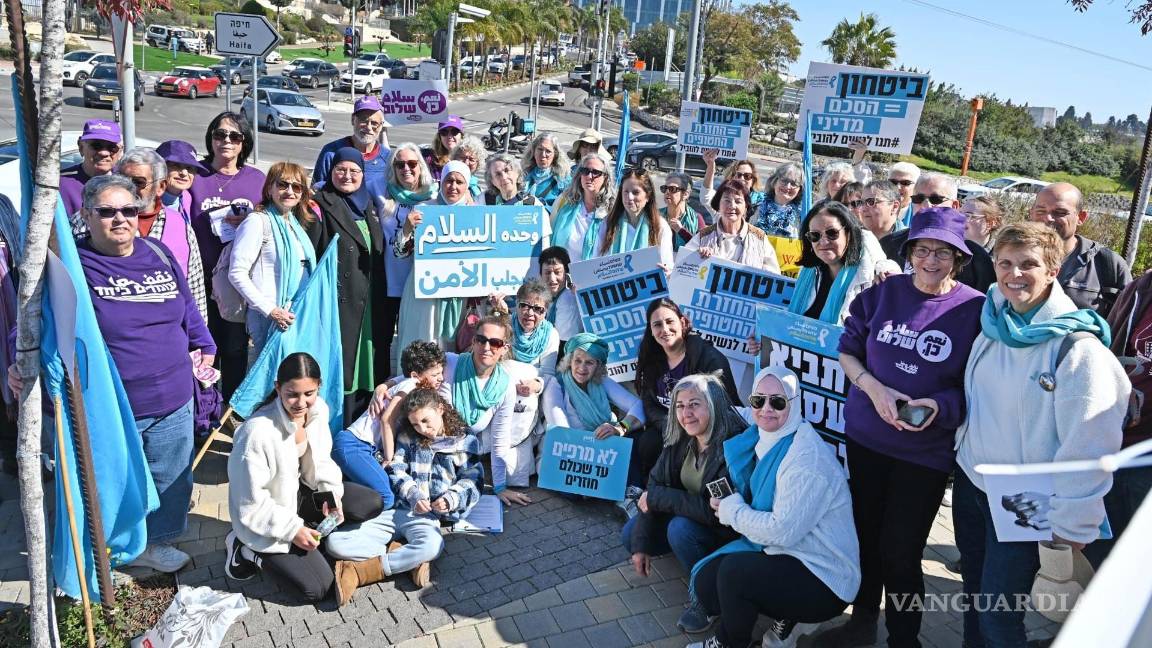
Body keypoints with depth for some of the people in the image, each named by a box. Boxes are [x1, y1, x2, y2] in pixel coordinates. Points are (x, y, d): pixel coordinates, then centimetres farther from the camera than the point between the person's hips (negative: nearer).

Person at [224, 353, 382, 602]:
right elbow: (251, 504, -23)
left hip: (301, 491, 7)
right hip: (266, 518, -7)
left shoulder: (318, 409, -14)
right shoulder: (257, 433, -33)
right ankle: (248, 551, 8)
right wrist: (292, 529, -22)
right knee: (319, 588, -8)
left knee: (371, 504, -1)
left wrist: (332, 493, -12)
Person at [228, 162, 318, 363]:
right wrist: (270, 310, -17)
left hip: (298, 317, 7)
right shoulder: (258, 222, -6)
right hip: (267, 319, -7)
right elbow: (237, 274, -13)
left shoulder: (296, 225, 15)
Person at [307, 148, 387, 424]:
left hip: (369, 303, 6)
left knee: (366, 366, 11)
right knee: (340, 364, -3)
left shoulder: (368, 205, 16)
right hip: (338, 300, -6)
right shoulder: (320, 206, -4)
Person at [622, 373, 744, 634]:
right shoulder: (680, 440, -8)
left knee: (680, 528, -31)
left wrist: (657, 498, -27)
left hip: (727, 532, -7)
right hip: (689, 516, 7)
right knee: (630, 534, 0)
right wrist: (641, 545, -10)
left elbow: (716, 510, -35)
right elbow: (654, 486, -6)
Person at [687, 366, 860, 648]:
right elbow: (755, 501, 15)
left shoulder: (808, 457, -23)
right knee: (705, 581, -3)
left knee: (733, 570, -24)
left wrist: (732, 510, -13)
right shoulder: (768, 440, 2)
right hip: (780, 553, 8)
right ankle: (786, 619, 12)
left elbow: (783, 531, -25)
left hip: (823, 576, -8)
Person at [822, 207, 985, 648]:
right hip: (865, 437, 4)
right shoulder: (883, 294, -3)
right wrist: (873, 387, -14)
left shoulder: (976, 310, -11)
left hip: (925, 451, -3)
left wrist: (942, 405, -23)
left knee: (901, 553, 6)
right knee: (865, 535, 19)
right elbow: (847, 350, 3)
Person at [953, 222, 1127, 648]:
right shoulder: (992, 325, 1)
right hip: (969, 481, 6)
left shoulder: (1077, 346, -18)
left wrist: (1072, 522, -15)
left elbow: (1089, 443, -18)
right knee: (974, 593, 20)